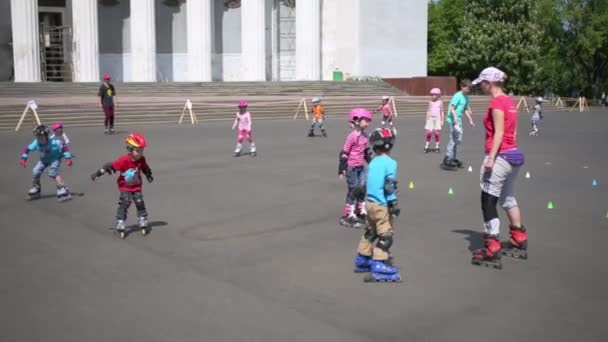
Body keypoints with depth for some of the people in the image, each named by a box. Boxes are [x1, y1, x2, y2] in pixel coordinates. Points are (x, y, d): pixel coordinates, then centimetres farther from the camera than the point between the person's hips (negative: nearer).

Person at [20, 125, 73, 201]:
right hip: (44, 160, 5)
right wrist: (23, 159, -15)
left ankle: (63, 191, -28)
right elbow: (27, 149, -9)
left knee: (52, 173, -28)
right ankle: (35, 190, 20)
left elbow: (64, 147, -26)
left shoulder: (53, 143, -34)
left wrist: (68, 158, -31)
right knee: (35, 172, -5)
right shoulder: (36, 143, -22)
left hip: (55, 159, -5)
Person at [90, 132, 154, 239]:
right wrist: (97, 173, -26)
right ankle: (120, 226, -2)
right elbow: (110, 166, -25)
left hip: (136, 187, 4)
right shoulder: (124, 160, -26)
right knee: (124, 204, -9)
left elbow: (145, 168, 10)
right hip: (125, 187, -4)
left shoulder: (141, 159, -11)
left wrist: (149, 175, 24)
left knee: (140, 203, 1)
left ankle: (143, 223, 15)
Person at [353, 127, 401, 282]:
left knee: (371, 232, 23)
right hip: (382, 205, -8)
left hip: (370, 202, 8)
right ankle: (379, 268, -6)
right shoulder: (390, 163, -13)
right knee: (384, 236, -3)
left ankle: (362, 259, 33)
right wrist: (394, 203, -12)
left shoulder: (373, 162, 8)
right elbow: (389, 186, -17)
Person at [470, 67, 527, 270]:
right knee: (508, 199, 23)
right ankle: (519, 242, 34)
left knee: (488, 203, -6)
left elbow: (499, 133, -18)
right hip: (513, 154, 10)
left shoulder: (496, 102, -12)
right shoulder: (509, 101, 13)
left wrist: (491, 157, -21)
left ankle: (492, 251, -6)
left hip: (500, 156, -10)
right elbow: (511, 131, 15)